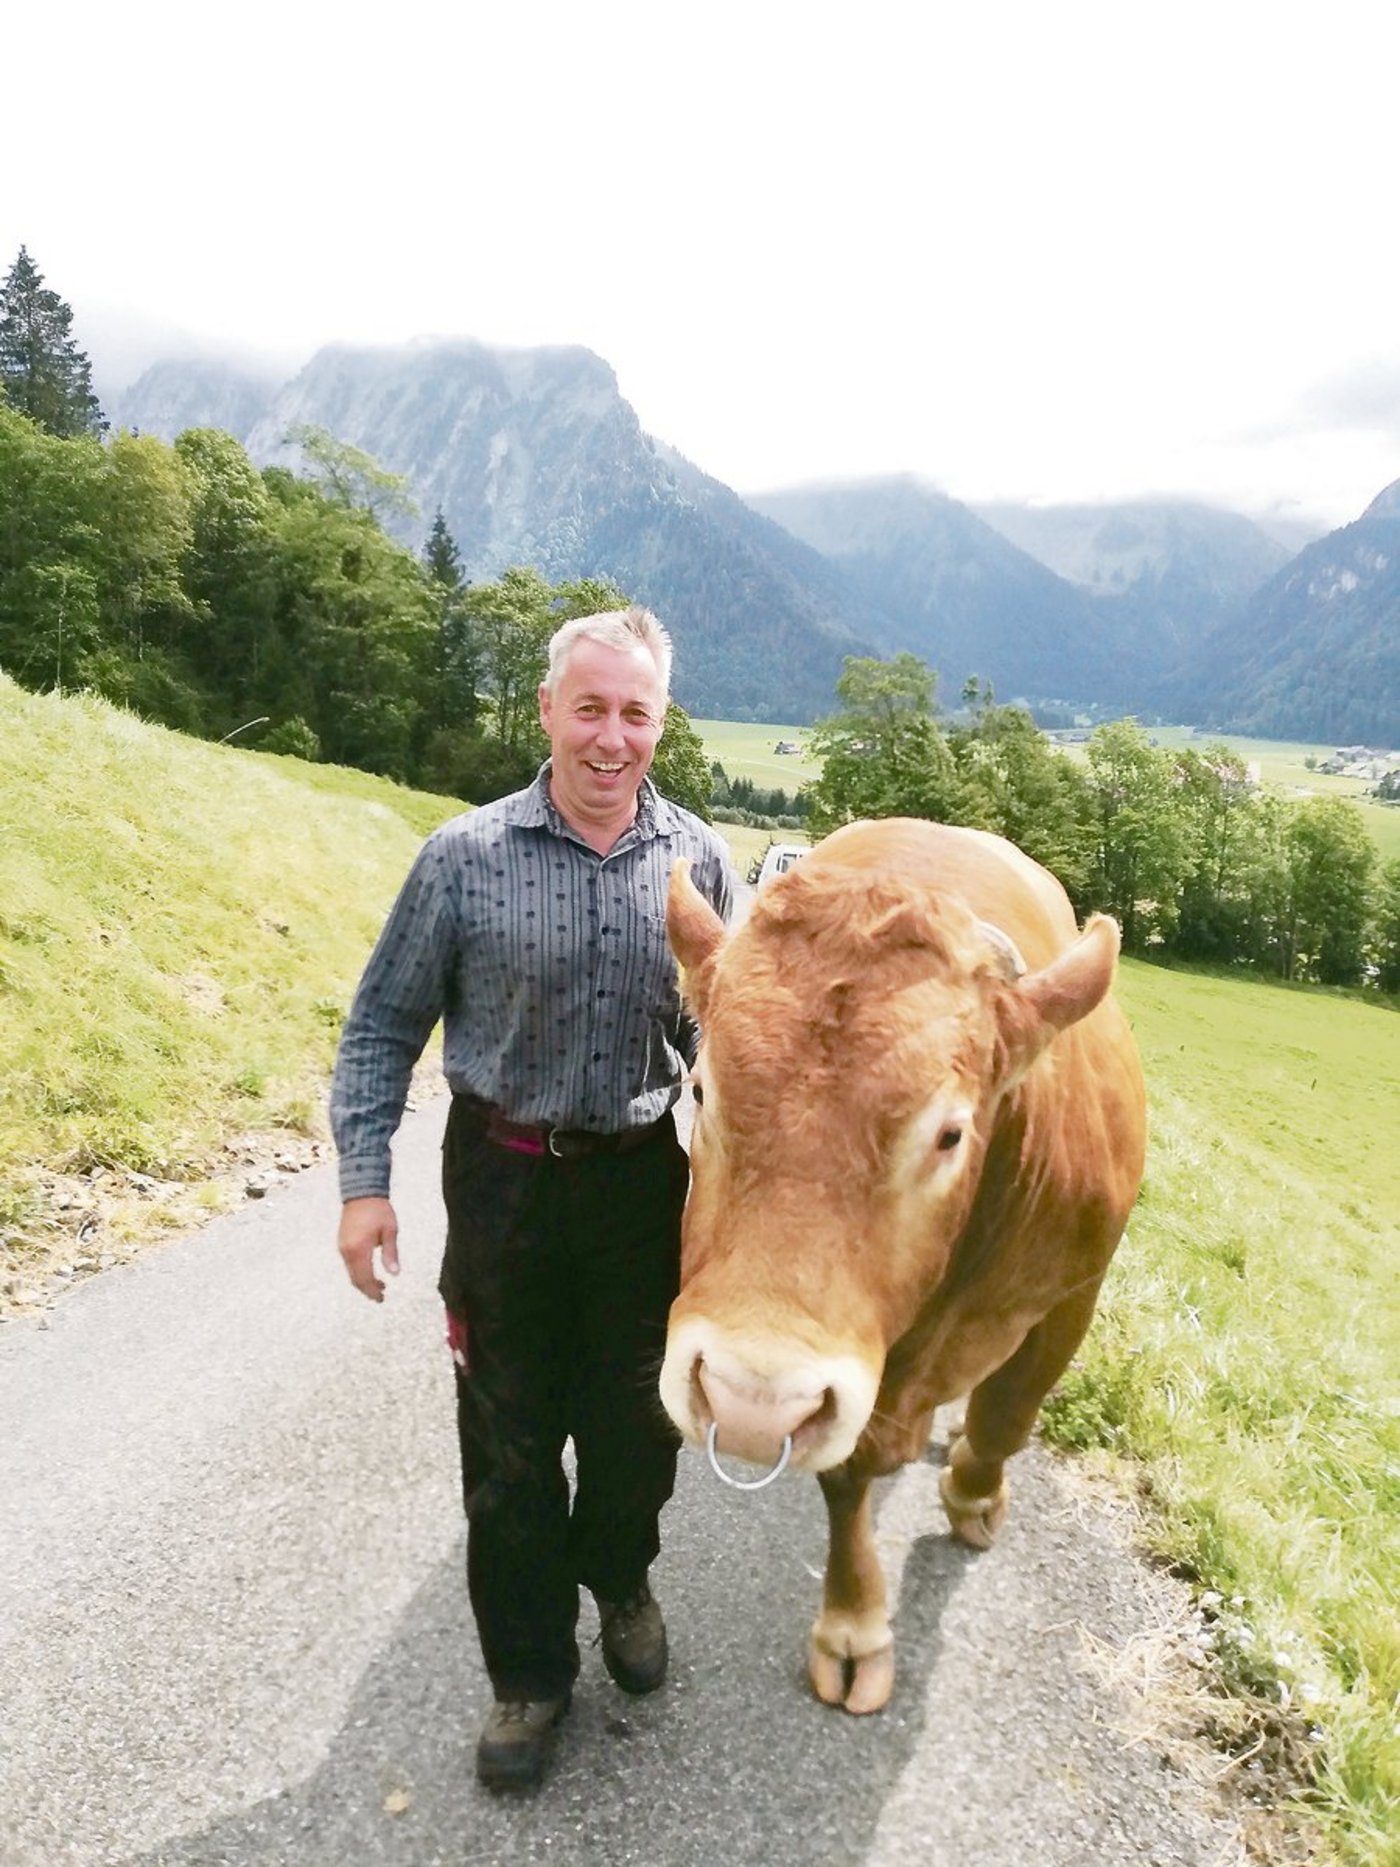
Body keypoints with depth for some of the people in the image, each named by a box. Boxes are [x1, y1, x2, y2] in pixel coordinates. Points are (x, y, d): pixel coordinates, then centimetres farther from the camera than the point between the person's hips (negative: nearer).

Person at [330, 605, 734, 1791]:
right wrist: (363, 1181, -8)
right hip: (503, 1182, -1)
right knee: (510, 1435, 10)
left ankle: (623, 1583, 48)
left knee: (635, 1417, 18)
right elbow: (384, 1027, -2)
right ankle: (530, 1671, 32)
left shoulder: (700, 862, -5)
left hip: (648, 1179, 2)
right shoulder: (466, 857, -10)